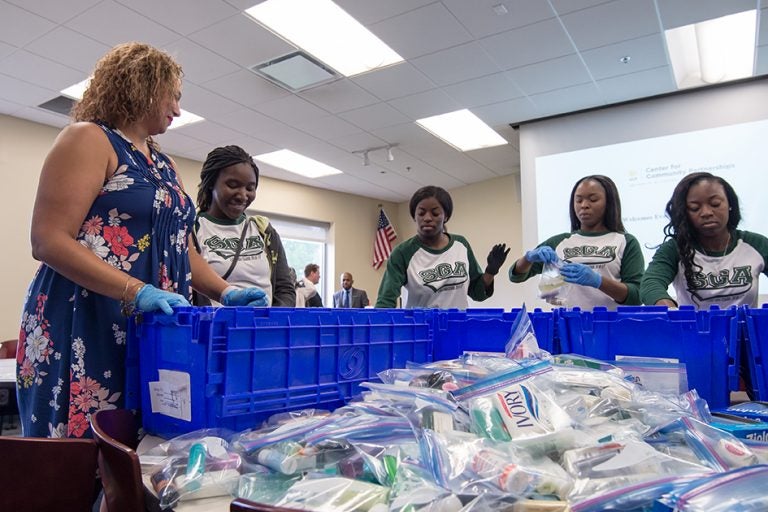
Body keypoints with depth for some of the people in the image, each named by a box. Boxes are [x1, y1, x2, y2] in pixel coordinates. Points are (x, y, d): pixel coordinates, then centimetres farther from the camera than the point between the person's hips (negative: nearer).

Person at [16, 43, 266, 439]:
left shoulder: (165, 165, 19)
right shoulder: (89, 139, -3)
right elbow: (48, 241, -13)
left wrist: (225, 292, 3)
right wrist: (137, 292, -24)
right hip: (87, 326, -7)